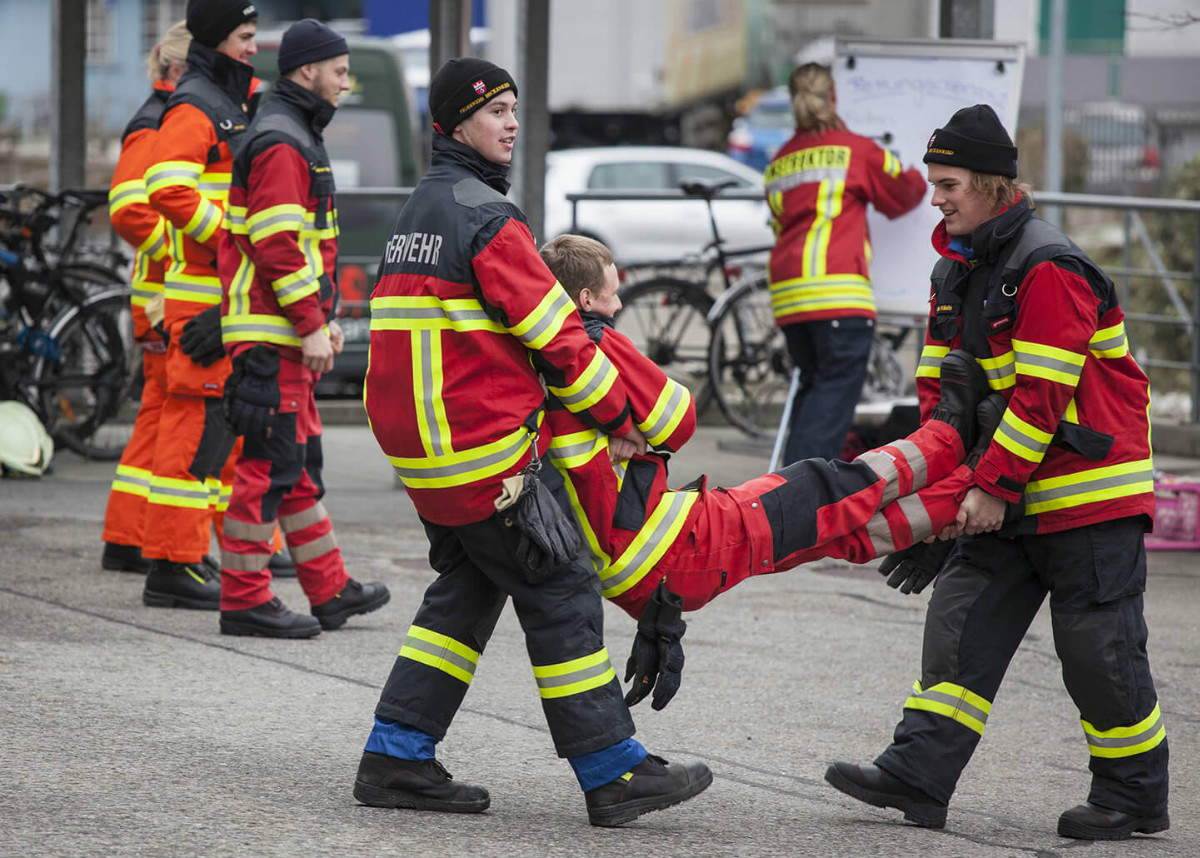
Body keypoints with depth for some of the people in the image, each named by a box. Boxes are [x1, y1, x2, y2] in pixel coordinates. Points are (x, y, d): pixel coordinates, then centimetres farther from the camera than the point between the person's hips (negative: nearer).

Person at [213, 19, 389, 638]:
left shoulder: (296, 136, 20)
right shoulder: (280, 144, -14)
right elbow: (277, 246, -21)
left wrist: (324, 318, 22)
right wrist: (310, 325, -20)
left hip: (290, 334, 11)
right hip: (273, 333, -11)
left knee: (298, 463, 14)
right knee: (269, 462, -9)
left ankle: (329, 591, 21)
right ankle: (244, 601, -7)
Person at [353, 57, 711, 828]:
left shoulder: (422, 209, 17)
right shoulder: (486, 216, -14)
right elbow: (553, 332, -13)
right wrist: (617, 415, -3)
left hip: (423, 444, 10)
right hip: (484, 446, -10)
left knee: (467, 587, 17)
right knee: (560, 595, -4)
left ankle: (397, 759, 15)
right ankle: (615, 775, -2)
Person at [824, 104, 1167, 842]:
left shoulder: (1049, 270, -19)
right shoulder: (958, 272, 11)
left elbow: (1041, 394, -22)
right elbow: (939, 382, 13)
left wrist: (995, 485, -21)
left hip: (1089, 494, -9)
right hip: (1008, 495, 9)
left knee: (1099, 648, -3)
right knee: (962, 623, 1)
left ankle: (1135, 795, 10)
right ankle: (920, 775, -1)